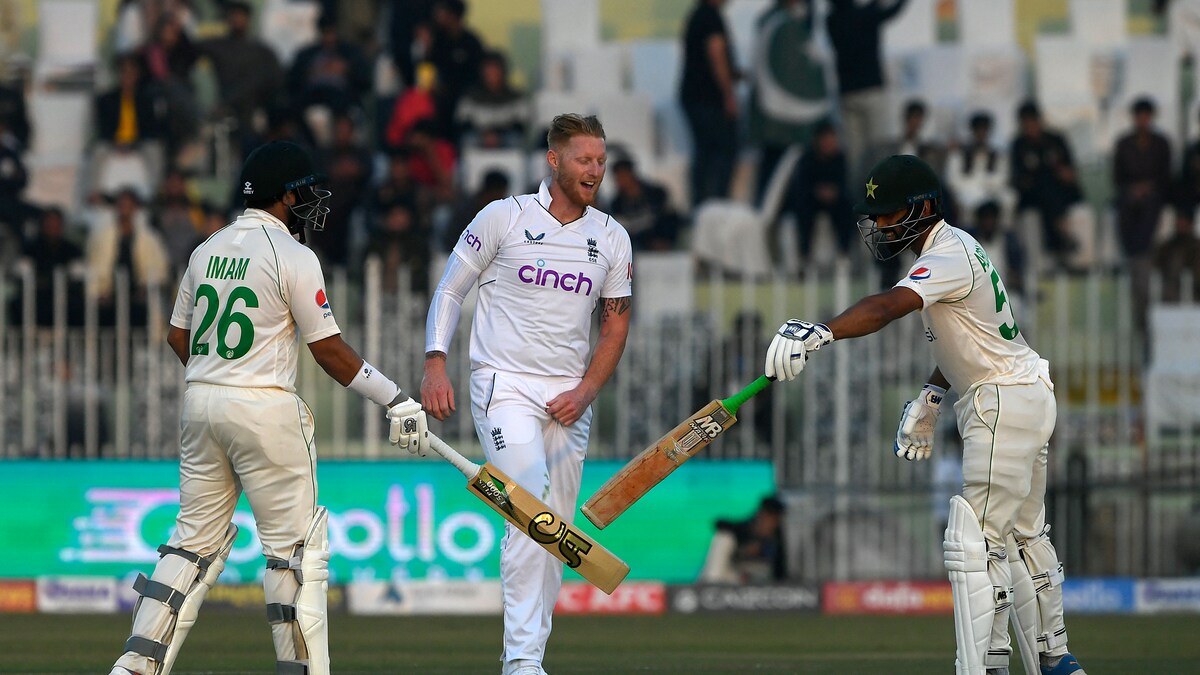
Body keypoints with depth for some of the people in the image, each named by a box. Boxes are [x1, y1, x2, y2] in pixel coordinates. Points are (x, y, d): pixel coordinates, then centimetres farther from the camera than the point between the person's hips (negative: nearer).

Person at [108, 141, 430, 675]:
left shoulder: (207, 251, 11)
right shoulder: (292, 256, -9)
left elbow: (178, 337, 17)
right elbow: (329, 350, -10)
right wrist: (395, 399, -4)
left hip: (200, 405, 7)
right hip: (266, 409, -7)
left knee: (197, 537, 13)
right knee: (296, 544, 0)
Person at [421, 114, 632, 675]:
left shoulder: (612, 238, 8)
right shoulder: (504, 218, -3)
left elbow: (616, 323, 12)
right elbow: (450, 289, 2)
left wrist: (587, 392, -2)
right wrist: (435, 364, -10)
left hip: (570, 400, 5)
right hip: (504, 387, -5)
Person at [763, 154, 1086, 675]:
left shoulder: (950, 257, -22)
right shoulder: (956, 247, 10)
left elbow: (887, 307, -40)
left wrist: (820, 334, -54)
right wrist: (931, 396, 14)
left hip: (1005, 403, -11)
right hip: (1026, 398, 11)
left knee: (975, 540, -15)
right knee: (1023, 536, 22)